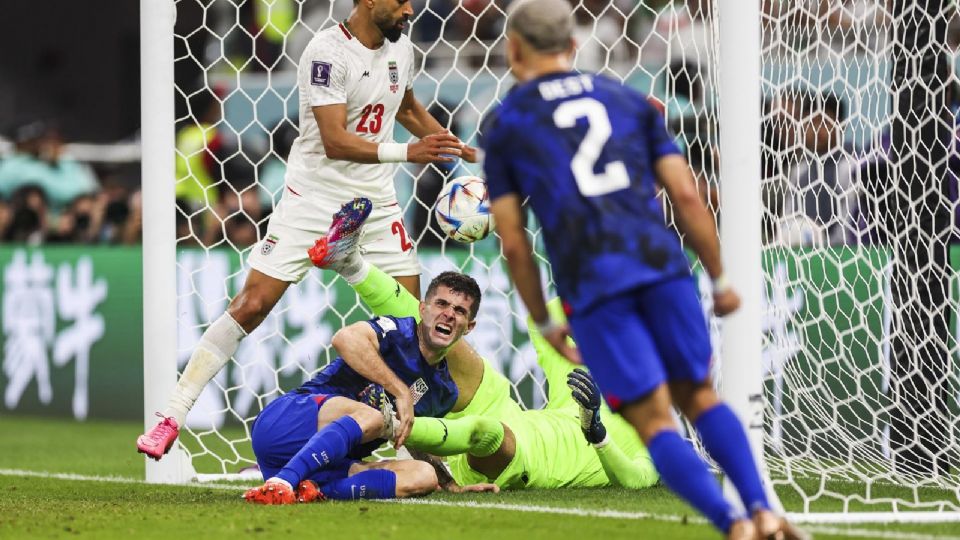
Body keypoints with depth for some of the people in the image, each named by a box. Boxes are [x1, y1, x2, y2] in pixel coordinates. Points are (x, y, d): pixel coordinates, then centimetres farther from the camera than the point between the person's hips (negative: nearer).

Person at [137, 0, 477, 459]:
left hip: (375, 202, 6)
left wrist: (451, 145, 23)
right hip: (314, 198, -6)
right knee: (251, 305, -9)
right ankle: (171, 417, -4)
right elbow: (335, 141, -26)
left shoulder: (399, 47, 6)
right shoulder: (327, 52, -18)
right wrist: (407, 152, -34)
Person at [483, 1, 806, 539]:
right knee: (699, 397, 16)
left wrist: (544, 322, 21)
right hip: (662, 262, 2)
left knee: (655, 420, 0)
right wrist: (719, 279, 20)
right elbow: (687, 197, 11)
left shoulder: (503, 125, 14)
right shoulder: (629, 101, 20)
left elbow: (514, 242, 10)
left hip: (591, 286, -2)